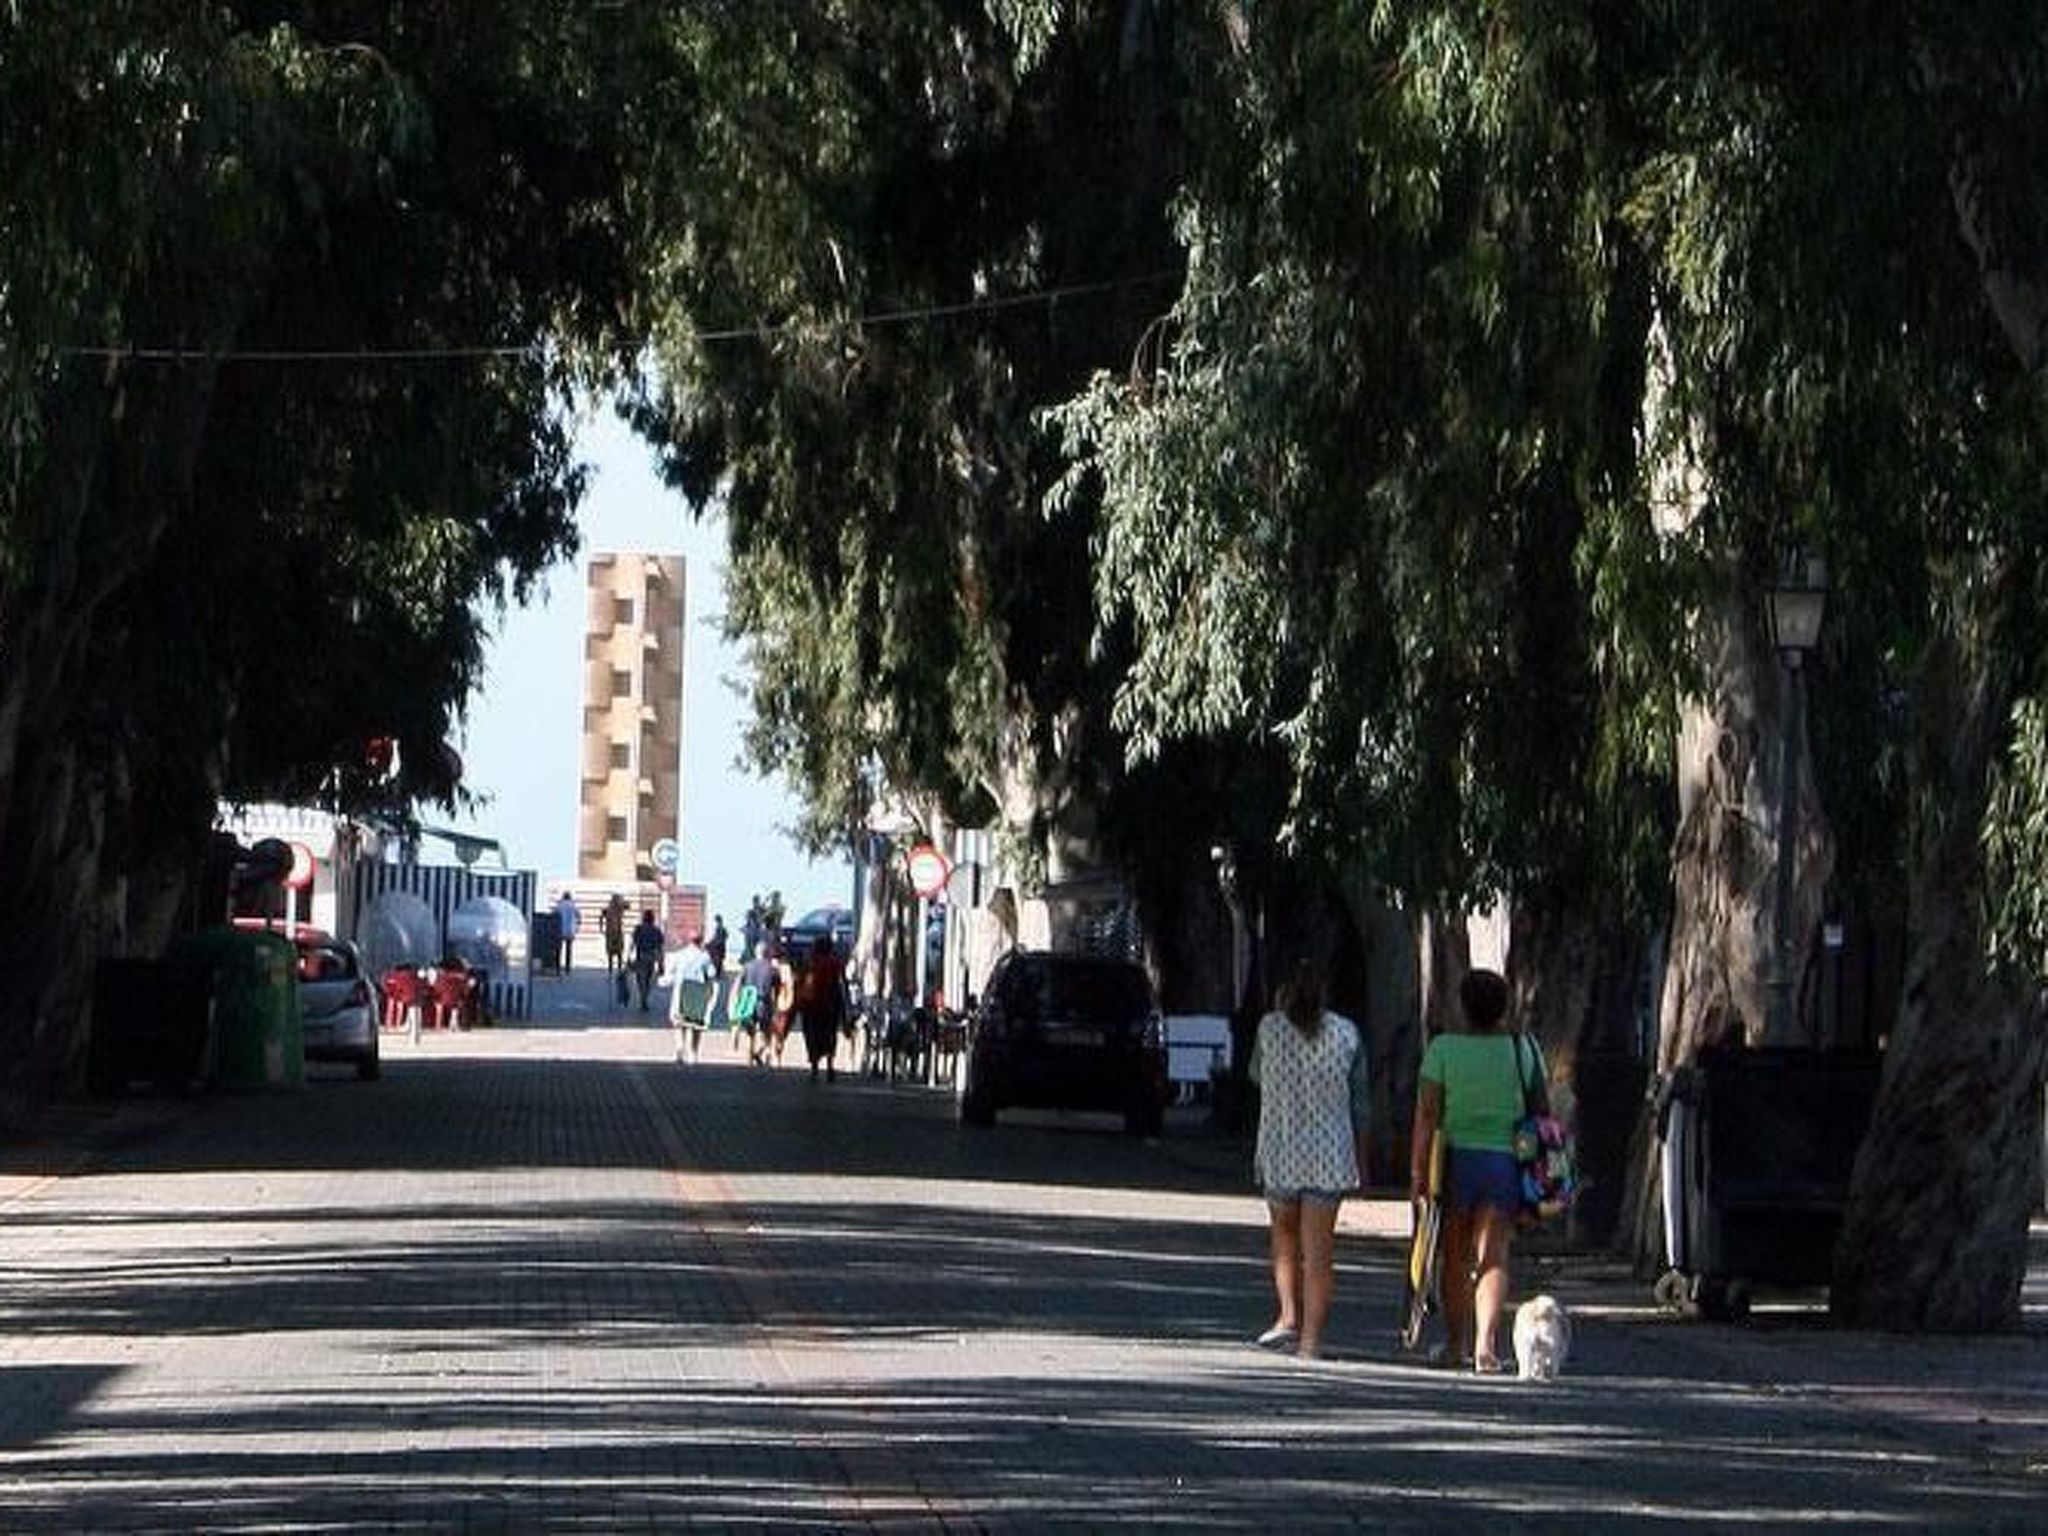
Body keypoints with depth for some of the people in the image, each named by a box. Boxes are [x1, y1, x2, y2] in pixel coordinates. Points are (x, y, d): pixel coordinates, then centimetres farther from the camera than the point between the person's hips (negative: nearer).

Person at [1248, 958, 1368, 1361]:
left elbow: (1256, 1075, 15)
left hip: (1279, 1151, 0)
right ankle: (1311, 1339, -1)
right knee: (1319, 1250, 2)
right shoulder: (1347, 1033, 0)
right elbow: (1359, 1102, 3)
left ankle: (1289, 1315, 4)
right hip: (1331, 1155, 0)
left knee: (1284, 1235, 21)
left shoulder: (1270, 1028, -4)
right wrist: (1362, 1160, 10)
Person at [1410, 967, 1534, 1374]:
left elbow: (1427, 1114, -7)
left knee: (1456, 1258, 13)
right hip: (1505, 1162, 1)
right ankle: (1486, 1343, -22)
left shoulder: (1443, 1048, -4)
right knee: (1493, 1257, -3)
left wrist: (1417, 1171, -5)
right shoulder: (1524, 1050, 2)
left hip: (1456, 1159, -1)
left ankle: (1458, 1344, 23)